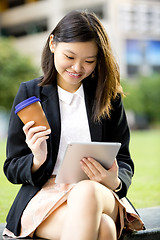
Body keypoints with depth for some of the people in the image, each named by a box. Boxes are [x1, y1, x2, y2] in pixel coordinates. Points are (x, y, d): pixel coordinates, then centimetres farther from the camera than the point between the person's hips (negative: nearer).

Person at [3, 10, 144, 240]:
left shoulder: (108, 97, 13)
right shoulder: (29, 93, 8)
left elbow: (124, 162, 12)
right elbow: (12, 169, 8)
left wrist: (114, 181, -13)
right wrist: (37, 160, -16)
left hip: (101, 195, 3)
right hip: (45, 196, -2)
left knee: (86, 191, -37)